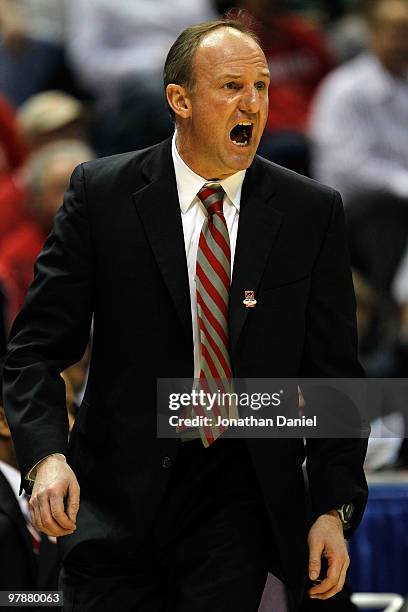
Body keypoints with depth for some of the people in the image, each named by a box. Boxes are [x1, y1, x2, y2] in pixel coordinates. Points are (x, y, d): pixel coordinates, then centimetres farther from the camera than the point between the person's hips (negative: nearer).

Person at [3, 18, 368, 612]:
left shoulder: (312, 212, 2)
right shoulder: (101, 194, -2)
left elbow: (333, 373, 5)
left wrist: (335, 508, -3)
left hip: (240, 502, 1)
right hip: (115, 500, 0)